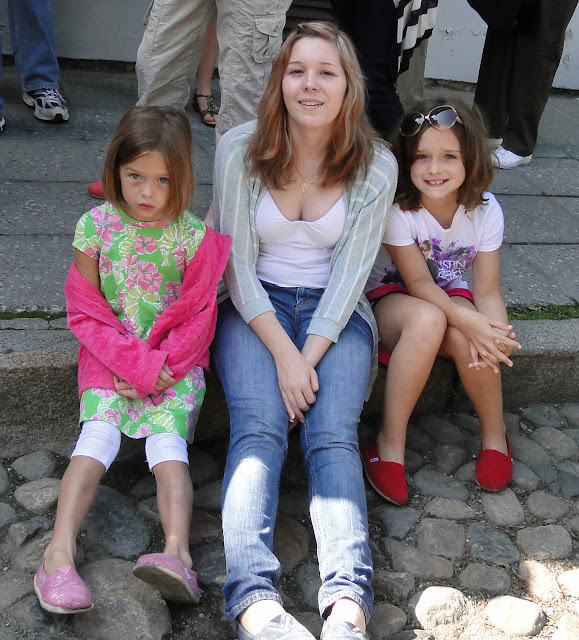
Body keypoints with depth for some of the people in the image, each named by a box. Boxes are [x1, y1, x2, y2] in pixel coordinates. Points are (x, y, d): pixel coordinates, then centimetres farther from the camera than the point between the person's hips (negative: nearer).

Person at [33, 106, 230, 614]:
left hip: (175, 360, -1)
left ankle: (177, 553, -36)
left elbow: (198, 317, -4)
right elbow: (85, 311, -3)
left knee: (167, 438, -22)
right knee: (99, 436, -19)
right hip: (110, 355, 1)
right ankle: (59, 554, -28)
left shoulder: (193, 235, -6)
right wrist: (135, 361, -14)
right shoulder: (97, 225, -4)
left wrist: (160, 365, -15)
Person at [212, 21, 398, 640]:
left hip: (336, 313, 1)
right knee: (258, 427, -25)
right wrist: (283, 355, -16)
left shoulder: (377, 166, -4)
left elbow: (350, 273, -4)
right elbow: (236, 262, -6)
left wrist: (310, 358, -15)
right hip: (253, 307, 0)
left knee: (333, 435, -22)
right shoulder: (239, 149, -6)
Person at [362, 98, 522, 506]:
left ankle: (495, 435, -6)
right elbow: (418, 283, -23)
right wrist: (469, 321, -39)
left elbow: (487, 291, -13)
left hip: (451, 297, 3)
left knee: (466, 340, -33)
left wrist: (494, 334, -36)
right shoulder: (396, 207, -21)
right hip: (390, 297, -2)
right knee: (427, 320, -38)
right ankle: (391, 443, -25)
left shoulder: (485, 210, -12)